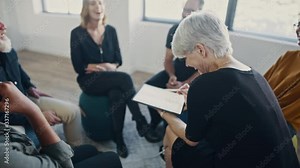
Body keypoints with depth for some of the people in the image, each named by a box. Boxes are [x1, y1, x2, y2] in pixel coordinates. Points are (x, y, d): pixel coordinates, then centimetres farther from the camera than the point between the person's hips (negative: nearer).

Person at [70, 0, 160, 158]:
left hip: (110, 79, 3)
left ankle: (119, 139, -17)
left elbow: (118, 60, 7)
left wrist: (111, 67, -14)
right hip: (90, 80, -3)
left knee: (117, 95, -32)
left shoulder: (111, 30, 4)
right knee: (125, 78, -31)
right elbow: (78, 67, -7)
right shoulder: (77, 33, -6)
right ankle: (141, 123, -21)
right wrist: (101, 67, -16)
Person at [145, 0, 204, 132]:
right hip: (177, 70, 5)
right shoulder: (175, 30, -4)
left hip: (196, 76, -4)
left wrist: (184, 84, -26)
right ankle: (155, 121, 9)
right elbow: (168, 60, 0)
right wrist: (172, 76, -20)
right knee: (149, 86, -14)